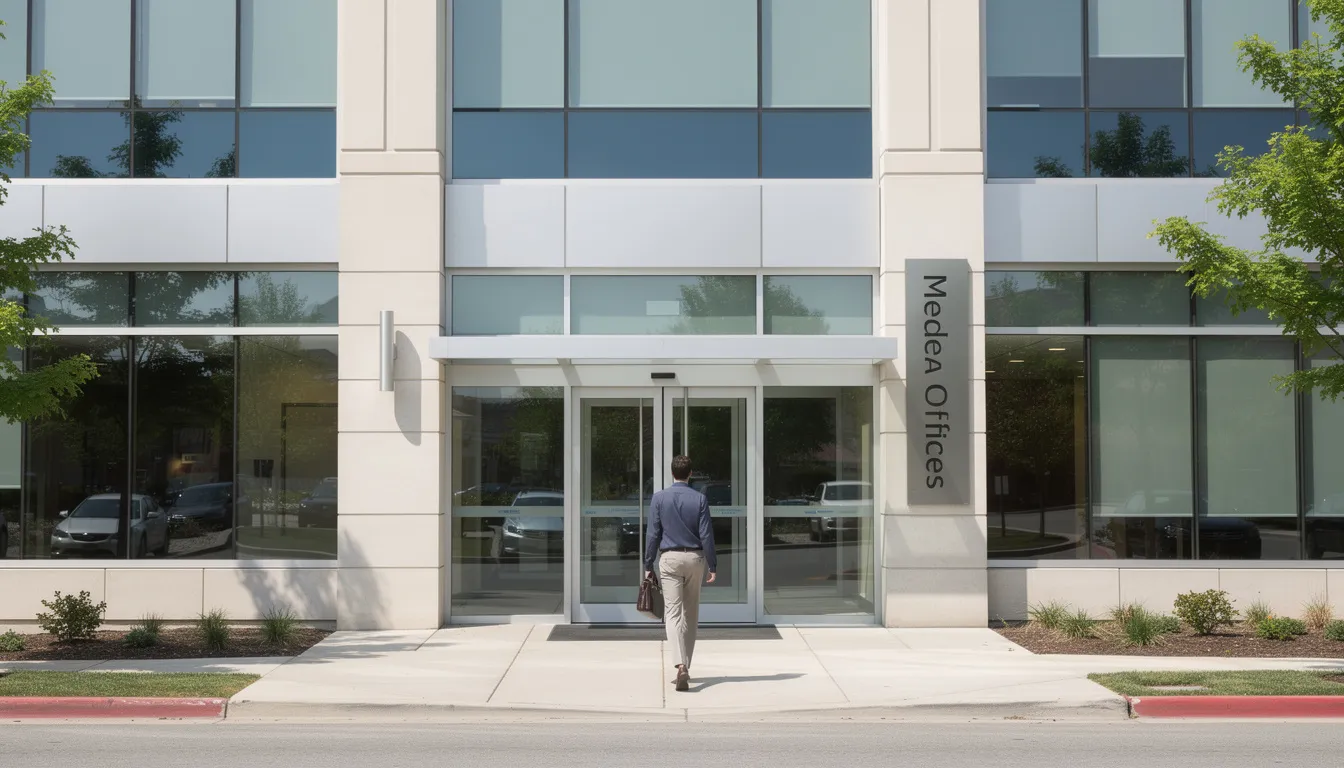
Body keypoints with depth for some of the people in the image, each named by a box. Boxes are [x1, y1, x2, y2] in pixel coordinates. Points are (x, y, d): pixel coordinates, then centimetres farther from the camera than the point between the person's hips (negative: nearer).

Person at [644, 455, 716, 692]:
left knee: (673, 613, -6)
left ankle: (681, 665, -25)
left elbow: (653, 534, -2)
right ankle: (685, 668, 21)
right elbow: (706, 535, -3)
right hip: (695, 558, 1)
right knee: (691, 614, 13)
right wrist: (712, 566, 2)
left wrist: (648, 566, 5)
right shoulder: (699, 499, -2)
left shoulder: (659, 498, -2)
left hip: (669, 558, -1)